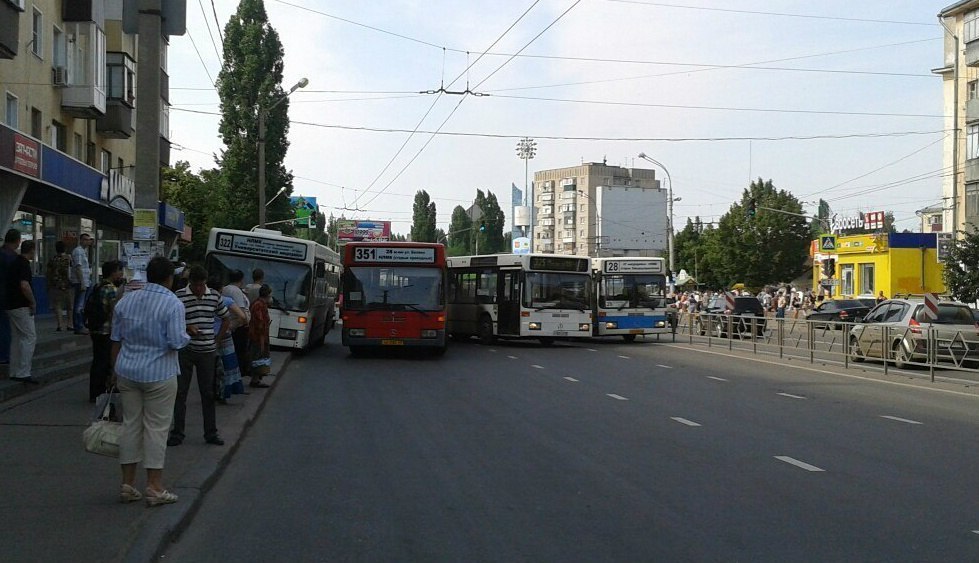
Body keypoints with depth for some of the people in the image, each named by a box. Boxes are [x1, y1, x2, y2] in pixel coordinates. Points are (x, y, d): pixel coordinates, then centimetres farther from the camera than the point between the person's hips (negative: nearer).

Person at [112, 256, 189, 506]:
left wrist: (115, 369, 19)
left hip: (127, 372, 5)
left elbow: (116, 340, 10)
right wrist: (187, 336, 3)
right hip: (159, 374, -5)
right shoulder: (172, 304, -12)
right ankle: (154, 488, 5)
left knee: (130, 425, 11)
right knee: (156, 428, 1)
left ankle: (127, 485, 15)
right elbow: (176, 342, -18)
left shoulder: (126, 300, 6)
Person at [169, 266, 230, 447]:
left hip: (207, 351, 2)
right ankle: (177, 433, 12)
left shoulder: (214, 296, 2)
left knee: (208, 393, 8)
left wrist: (217, 340, 7)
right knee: (180, 392, 4)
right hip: (185, 351, -2)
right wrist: (187, 328, -21)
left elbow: (225, 319, 14)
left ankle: (211, 433, 16)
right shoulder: (179, 296, -8)